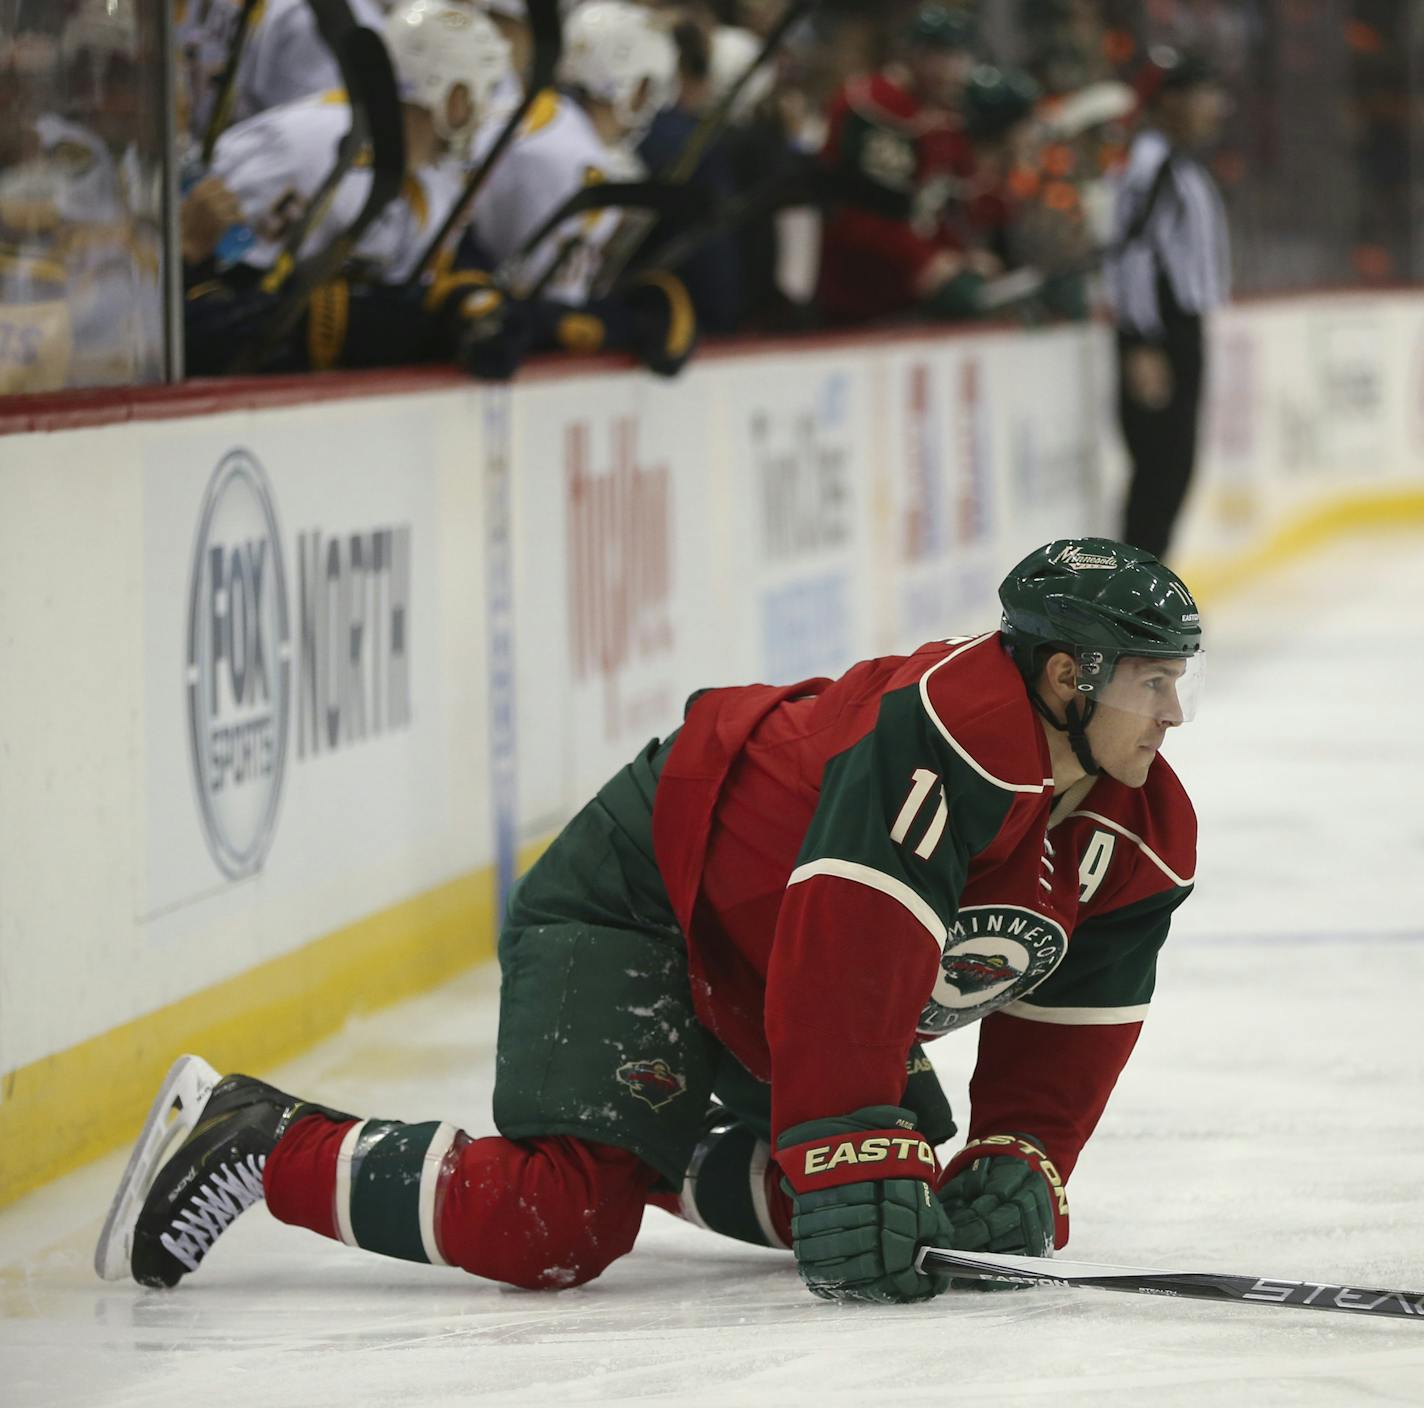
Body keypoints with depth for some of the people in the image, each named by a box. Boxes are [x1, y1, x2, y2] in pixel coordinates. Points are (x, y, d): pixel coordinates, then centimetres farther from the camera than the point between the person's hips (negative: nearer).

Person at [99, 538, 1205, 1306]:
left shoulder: (1146, 838, -3)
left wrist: (1015, 1162, -10)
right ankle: (261, 1143, -8)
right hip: (639, 904, -10)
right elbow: (847, 955, -39)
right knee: (558, 1227, -23)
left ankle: (650, 1148, 21)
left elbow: (1064, 1028, 6)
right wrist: (854, 1159, -41)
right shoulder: (953, 726, -32)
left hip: (775, 998, 10)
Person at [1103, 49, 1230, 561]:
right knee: (1162, 465, -12)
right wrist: (1143, 346, -24)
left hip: (1181, 326, 10)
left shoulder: (1181, 162, 18)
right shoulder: (1151, 161, -14)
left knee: (1174, 466, 11)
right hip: (1157, 333, -10)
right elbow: (1131, 249, -21)